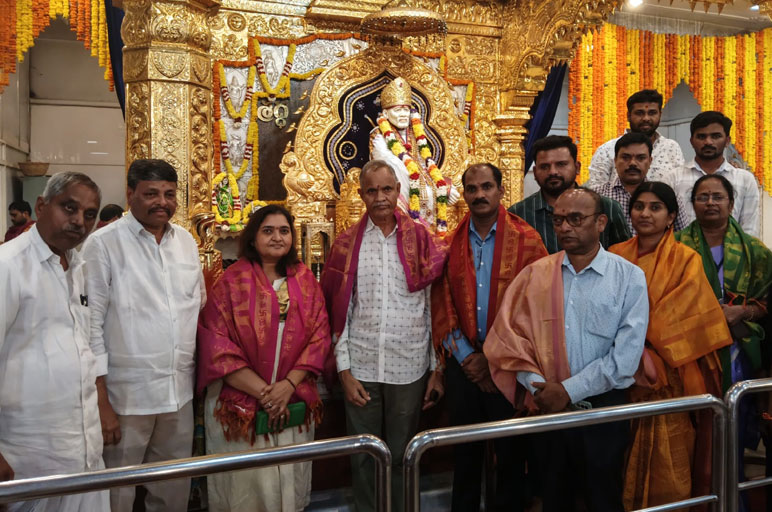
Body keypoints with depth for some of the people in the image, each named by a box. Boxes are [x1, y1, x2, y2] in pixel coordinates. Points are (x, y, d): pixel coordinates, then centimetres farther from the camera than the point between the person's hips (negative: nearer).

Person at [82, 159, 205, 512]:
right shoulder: (103, 244, -10)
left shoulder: (186, 241, 7)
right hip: (126, 394, -4)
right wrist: (101, 402, -12)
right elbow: (91, 325, -10)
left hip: (180, 391, 5)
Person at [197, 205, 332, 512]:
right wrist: (262, 391, -14)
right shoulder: (231, 282, -4)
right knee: (246, 486, 6)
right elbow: (217, 344, -10)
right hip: (241, 408, -2)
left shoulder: (305, 280, 5)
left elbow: (319, 336, 1)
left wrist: (288, 384, -12)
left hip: (294, 407, 3)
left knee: (289, 484, 13)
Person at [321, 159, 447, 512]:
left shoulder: (421, 240, 0)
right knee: (363, 456, 13)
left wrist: (437, 368, 1)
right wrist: (344, 370, -3)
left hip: (409, 369, 0)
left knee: (401, 456, 13)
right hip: (360, 369, 1)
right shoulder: (346, 244, 1)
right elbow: (337, 311, 1)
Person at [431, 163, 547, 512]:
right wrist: (464, 356, -7)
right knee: (465, 450, 15)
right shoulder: (449, 242, 3)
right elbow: (441, 304, 1)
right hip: (463, 365, 2)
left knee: (511, 450, 12)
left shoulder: (527, 240, -5)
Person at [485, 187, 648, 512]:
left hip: (603, 411, -2)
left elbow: (626, 355, -11)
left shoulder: (629, 278, -4)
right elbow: (508, 334, -2)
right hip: (546, 409, 2)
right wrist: (537, 386, -15)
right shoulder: (535, 274, 4)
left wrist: (569, 390, -15)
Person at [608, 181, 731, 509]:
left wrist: (649, 363, -17)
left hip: (667, 378, -3)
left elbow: (677, 320, -10)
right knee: (624, 466, 10)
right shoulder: (616, 257, 6)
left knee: (665, 465, 4)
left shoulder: (685, 260, -3)